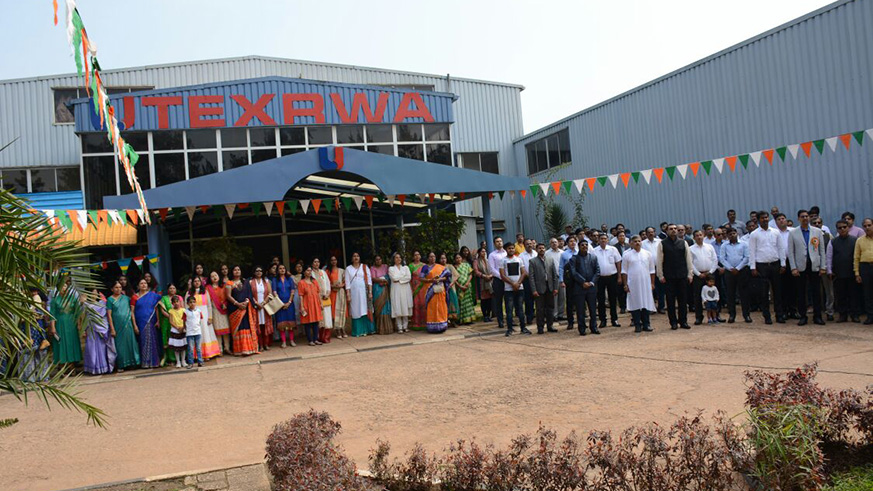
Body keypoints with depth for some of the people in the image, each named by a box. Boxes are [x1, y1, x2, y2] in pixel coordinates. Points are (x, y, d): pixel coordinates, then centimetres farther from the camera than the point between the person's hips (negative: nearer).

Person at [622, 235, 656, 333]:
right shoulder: (627, 255, 2)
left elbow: (651, 270, 11)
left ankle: (646, 324, 11)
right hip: (633, 283, -2)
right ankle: (637, 325, 5)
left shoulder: (648, 254, 7)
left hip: (646, 283, 2)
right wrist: (625, 284, -1)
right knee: (635, 304, -1)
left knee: (646, 303, 3)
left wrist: (652, 283, 6)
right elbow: (624, 271, 3)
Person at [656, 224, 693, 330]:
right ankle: (673, 322, 12)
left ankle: (683, 321, 14)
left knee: (683, 300, 5)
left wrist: (690, 274, 4)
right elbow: (659, 261, 0)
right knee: (671, 300, 4)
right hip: (668, 277, -2)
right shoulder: (662, 244, 0)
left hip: (682, 276, 2)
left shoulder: (683, 243, 7)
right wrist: (661, 276, -4)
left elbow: (688, 259, 9)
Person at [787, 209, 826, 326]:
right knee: (801, 293, 3)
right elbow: (790, 252, 3)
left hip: (815, 266, 1)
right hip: (800, 267, -1)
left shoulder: (818, 232, 8)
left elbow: (822, 250, 8)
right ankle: (803, 316, 12)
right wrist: (793, 268, -6)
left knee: (816, 292, 2)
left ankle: (817, 316, 10)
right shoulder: (793, 233, 5)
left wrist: (823, 267, 1)